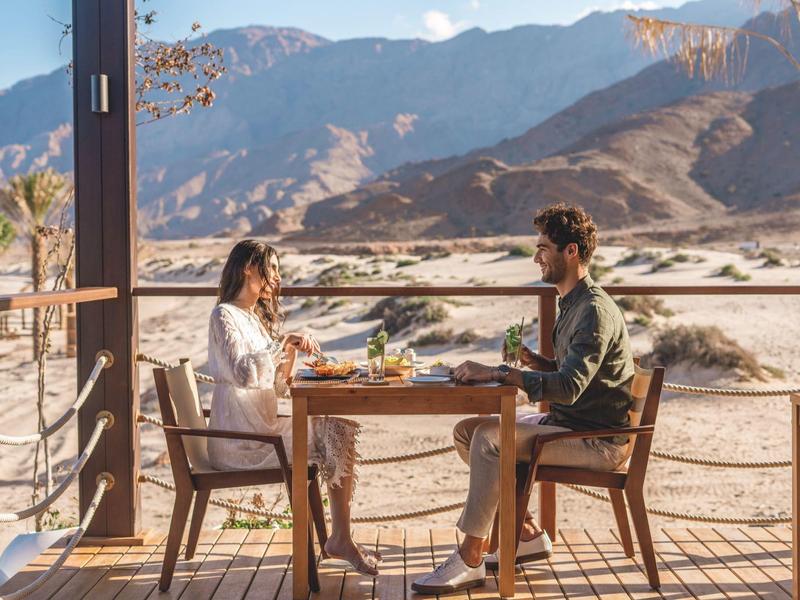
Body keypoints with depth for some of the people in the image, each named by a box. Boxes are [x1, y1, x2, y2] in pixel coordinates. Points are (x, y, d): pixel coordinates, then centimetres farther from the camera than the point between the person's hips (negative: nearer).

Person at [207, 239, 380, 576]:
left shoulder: (257, 317, 19)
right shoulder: (225, 315, -8)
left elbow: (277, 389, 15)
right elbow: (244, 374, -26)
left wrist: (291, 350, 0)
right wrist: (284, 343, -21)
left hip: (263, 427, 9)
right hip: (239, 442, -8)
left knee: (341, 428, -4)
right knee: (337, 432, -12)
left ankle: (340, 538, -6)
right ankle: (340, 540, -1)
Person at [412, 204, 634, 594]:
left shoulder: (595, 311, -19)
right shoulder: (572, 303, 14)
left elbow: (569, 386, -31)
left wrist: (495, 373, -29)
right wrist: (532, 361, 4)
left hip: (598, 439, -10)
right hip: (566, 423, 10)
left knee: (490, 438, -26)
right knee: (467, 430, 5)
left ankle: (469, 561, -18)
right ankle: (527, 534, 10)